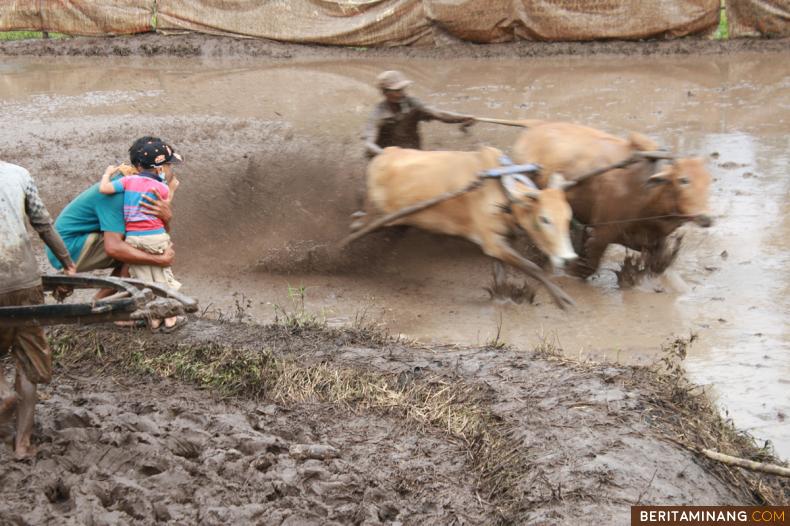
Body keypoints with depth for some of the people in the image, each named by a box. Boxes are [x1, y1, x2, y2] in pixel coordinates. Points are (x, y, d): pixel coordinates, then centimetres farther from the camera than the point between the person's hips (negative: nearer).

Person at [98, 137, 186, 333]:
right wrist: (171, 189, 13)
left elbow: (104, 188, -10)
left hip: (132, 238, 2)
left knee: (143, 279, 11)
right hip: (156, 236, -2)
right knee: (162, 277, 12)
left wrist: (108, 173, 10)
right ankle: (170, 319, 17)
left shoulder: (128, 180, -2)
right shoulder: (162, 188, -6)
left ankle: (154, 319, 15)